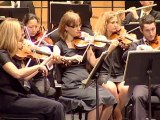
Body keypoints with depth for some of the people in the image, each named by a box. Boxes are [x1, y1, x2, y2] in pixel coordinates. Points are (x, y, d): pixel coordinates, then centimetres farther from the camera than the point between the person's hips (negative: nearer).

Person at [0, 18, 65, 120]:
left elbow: (24, 77, 17)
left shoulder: (9, 54, 13)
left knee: (57, 106, -3)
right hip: (9, 100, -9)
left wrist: (43, 64, 17)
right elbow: (18, 74, -31)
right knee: (55, 107, -15)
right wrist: (38, 66, -19)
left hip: (18, 95, 9)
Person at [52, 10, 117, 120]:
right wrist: (71, 58, -35)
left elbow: (95, 63, 3)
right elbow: (55, 58, -20)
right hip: (71, 85, -5)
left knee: (110, 99, -20)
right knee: (98, 99, -28)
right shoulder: (60, 45, 3)